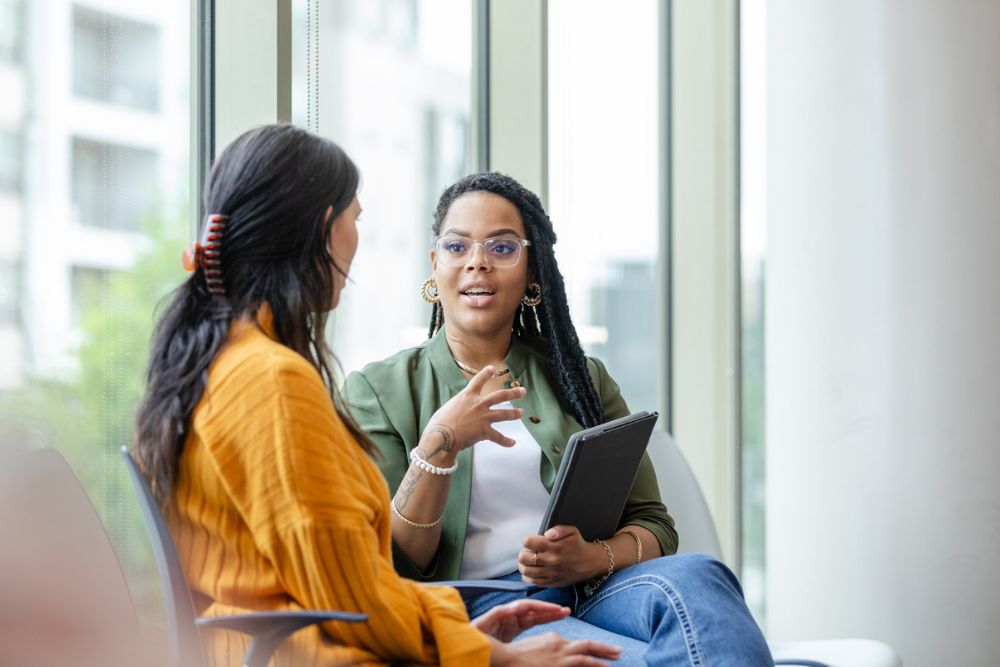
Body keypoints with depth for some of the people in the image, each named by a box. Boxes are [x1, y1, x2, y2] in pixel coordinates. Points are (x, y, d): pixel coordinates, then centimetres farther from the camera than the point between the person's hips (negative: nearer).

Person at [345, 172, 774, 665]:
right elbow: (392, 565, 2)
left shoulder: (580, 379, 20)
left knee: (692, 576, -33)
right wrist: (440, 444, -14)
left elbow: (654, 527, 15)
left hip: (593, 590, 5)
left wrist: (593, 557, -9)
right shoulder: (378, 389, 11)